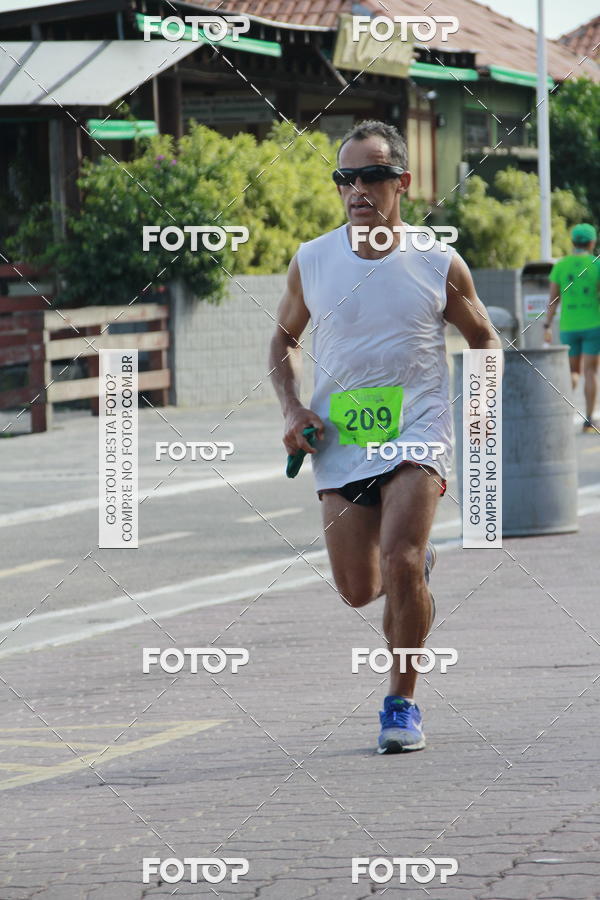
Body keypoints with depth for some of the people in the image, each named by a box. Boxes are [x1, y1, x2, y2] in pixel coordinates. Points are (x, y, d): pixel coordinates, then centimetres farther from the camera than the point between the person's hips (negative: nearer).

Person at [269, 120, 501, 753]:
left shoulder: (439, 265, -2)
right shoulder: (311, 262, 2)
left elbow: (483, 339, 13)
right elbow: (285, 340, 17)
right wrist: (292, 409, 1)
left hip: (416, 435, -3)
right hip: (339, 442, 3)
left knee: (400, 563, -21)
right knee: (358, 590, 3)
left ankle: (402, 703, -4)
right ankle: (418, 568, 40)